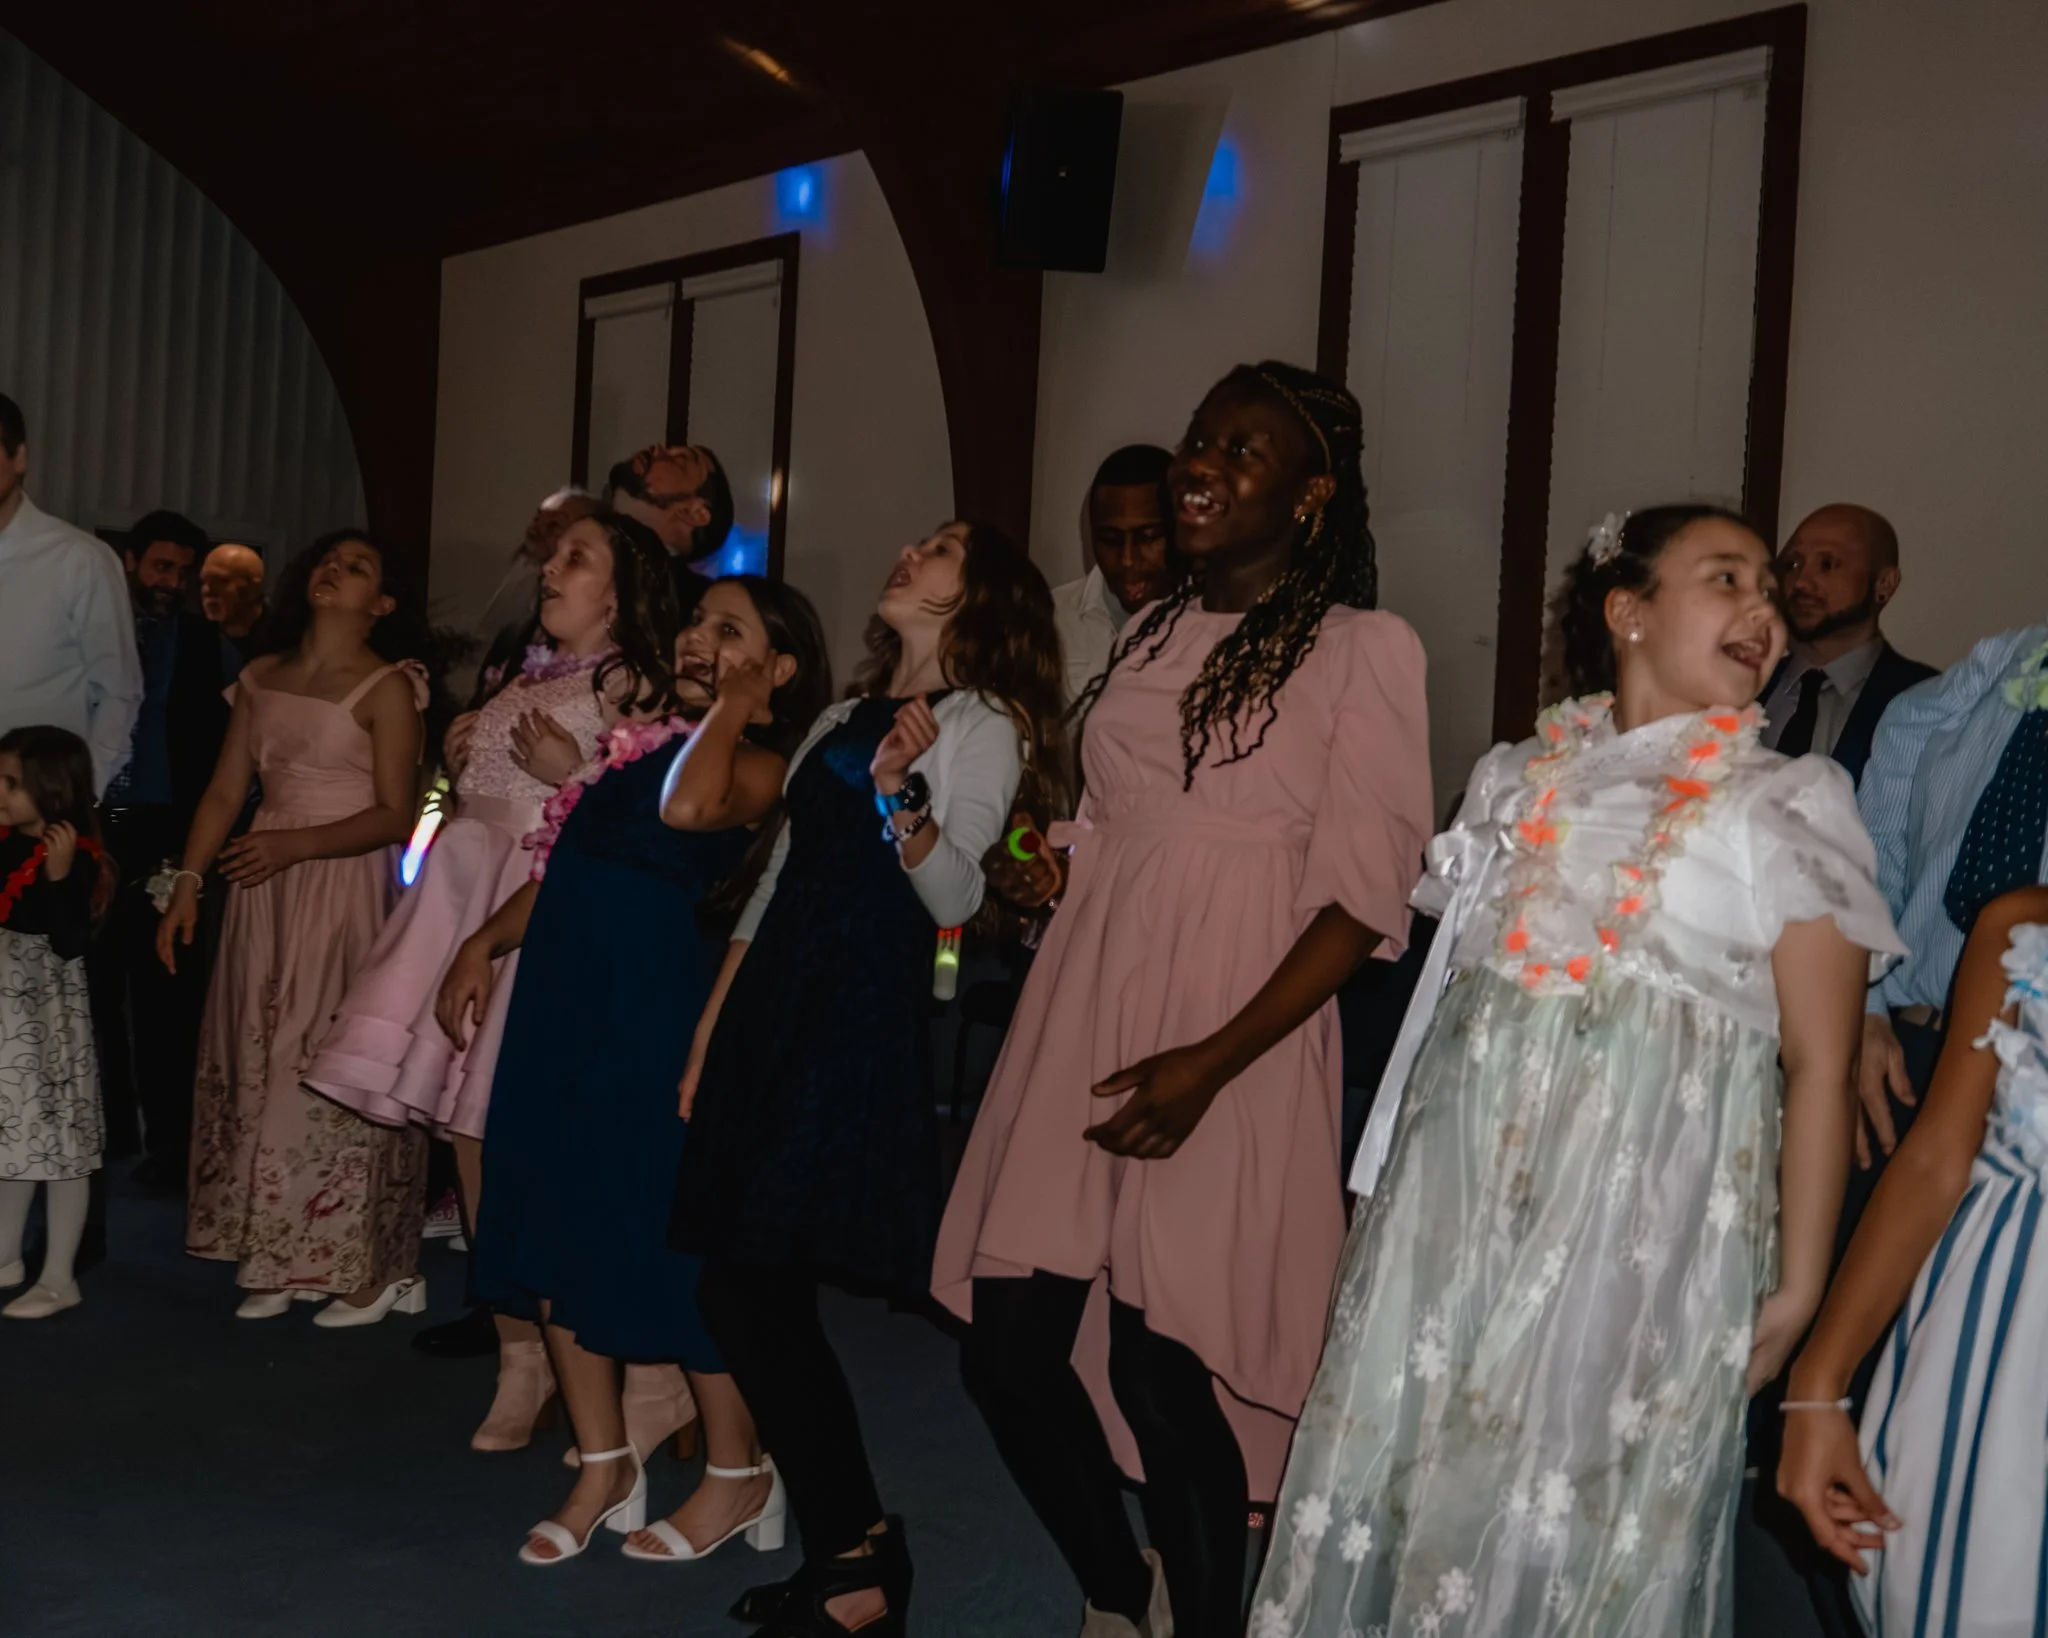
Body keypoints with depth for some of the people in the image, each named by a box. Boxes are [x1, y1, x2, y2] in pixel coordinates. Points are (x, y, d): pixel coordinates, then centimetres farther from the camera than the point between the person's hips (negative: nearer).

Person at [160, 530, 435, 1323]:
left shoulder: (385, 687, -4)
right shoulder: (262, 679, 14)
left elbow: (395, 815, -10)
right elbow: (224, 792, 12)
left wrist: (299, 845, -20)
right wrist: (187, 883, 3)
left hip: (347, 884, -6)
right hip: (265, 888, 6)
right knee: (261, 1063, 6)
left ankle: (363, 1267, 3)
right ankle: (278, 1258, 15)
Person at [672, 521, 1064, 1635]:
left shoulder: (980, 725, -2)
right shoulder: (844, 717, 20)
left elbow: (956, 898, -12)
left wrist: (902, 797, -30)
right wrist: (708, 1030, 19)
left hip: (863, 1018, -7)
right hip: (771, 1008, 8)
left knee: (747, 1288, -11)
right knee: (756, 1296, 4)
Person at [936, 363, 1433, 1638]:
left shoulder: (1367, 649, -3)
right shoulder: (1152, 636, 15)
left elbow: (1364, 897, -9)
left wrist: (1210, 1063, -18)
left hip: (1232, 1042, -6)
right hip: (1080, 1018, 6)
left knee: (1161, 1370, -6)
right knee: (1007, 1352, 4)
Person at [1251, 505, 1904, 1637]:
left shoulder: (1786, 810, 0)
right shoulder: (1520, 780, 10)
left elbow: (1819, 1066, -4)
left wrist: (1797, 1290, -7)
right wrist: (1396, 1197, 14)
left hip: (1641, 1230, -3)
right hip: (1462, 1203, 4)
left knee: (1577, 1515, 3)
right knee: (1404, 1455, 9)